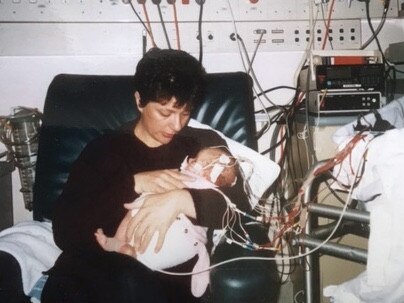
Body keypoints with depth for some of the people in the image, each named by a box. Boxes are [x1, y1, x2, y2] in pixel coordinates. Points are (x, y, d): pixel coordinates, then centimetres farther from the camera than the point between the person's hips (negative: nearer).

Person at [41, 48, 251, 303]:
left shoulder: (205, 144, 14)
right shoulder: (103, 149, 13)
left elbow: (240, 208, 0)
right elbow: (64, 230, 1)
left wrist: (181, 200, -17)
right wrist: (134, 184, -9)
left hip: (169, 273, -1)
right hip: (101, 268, 2)